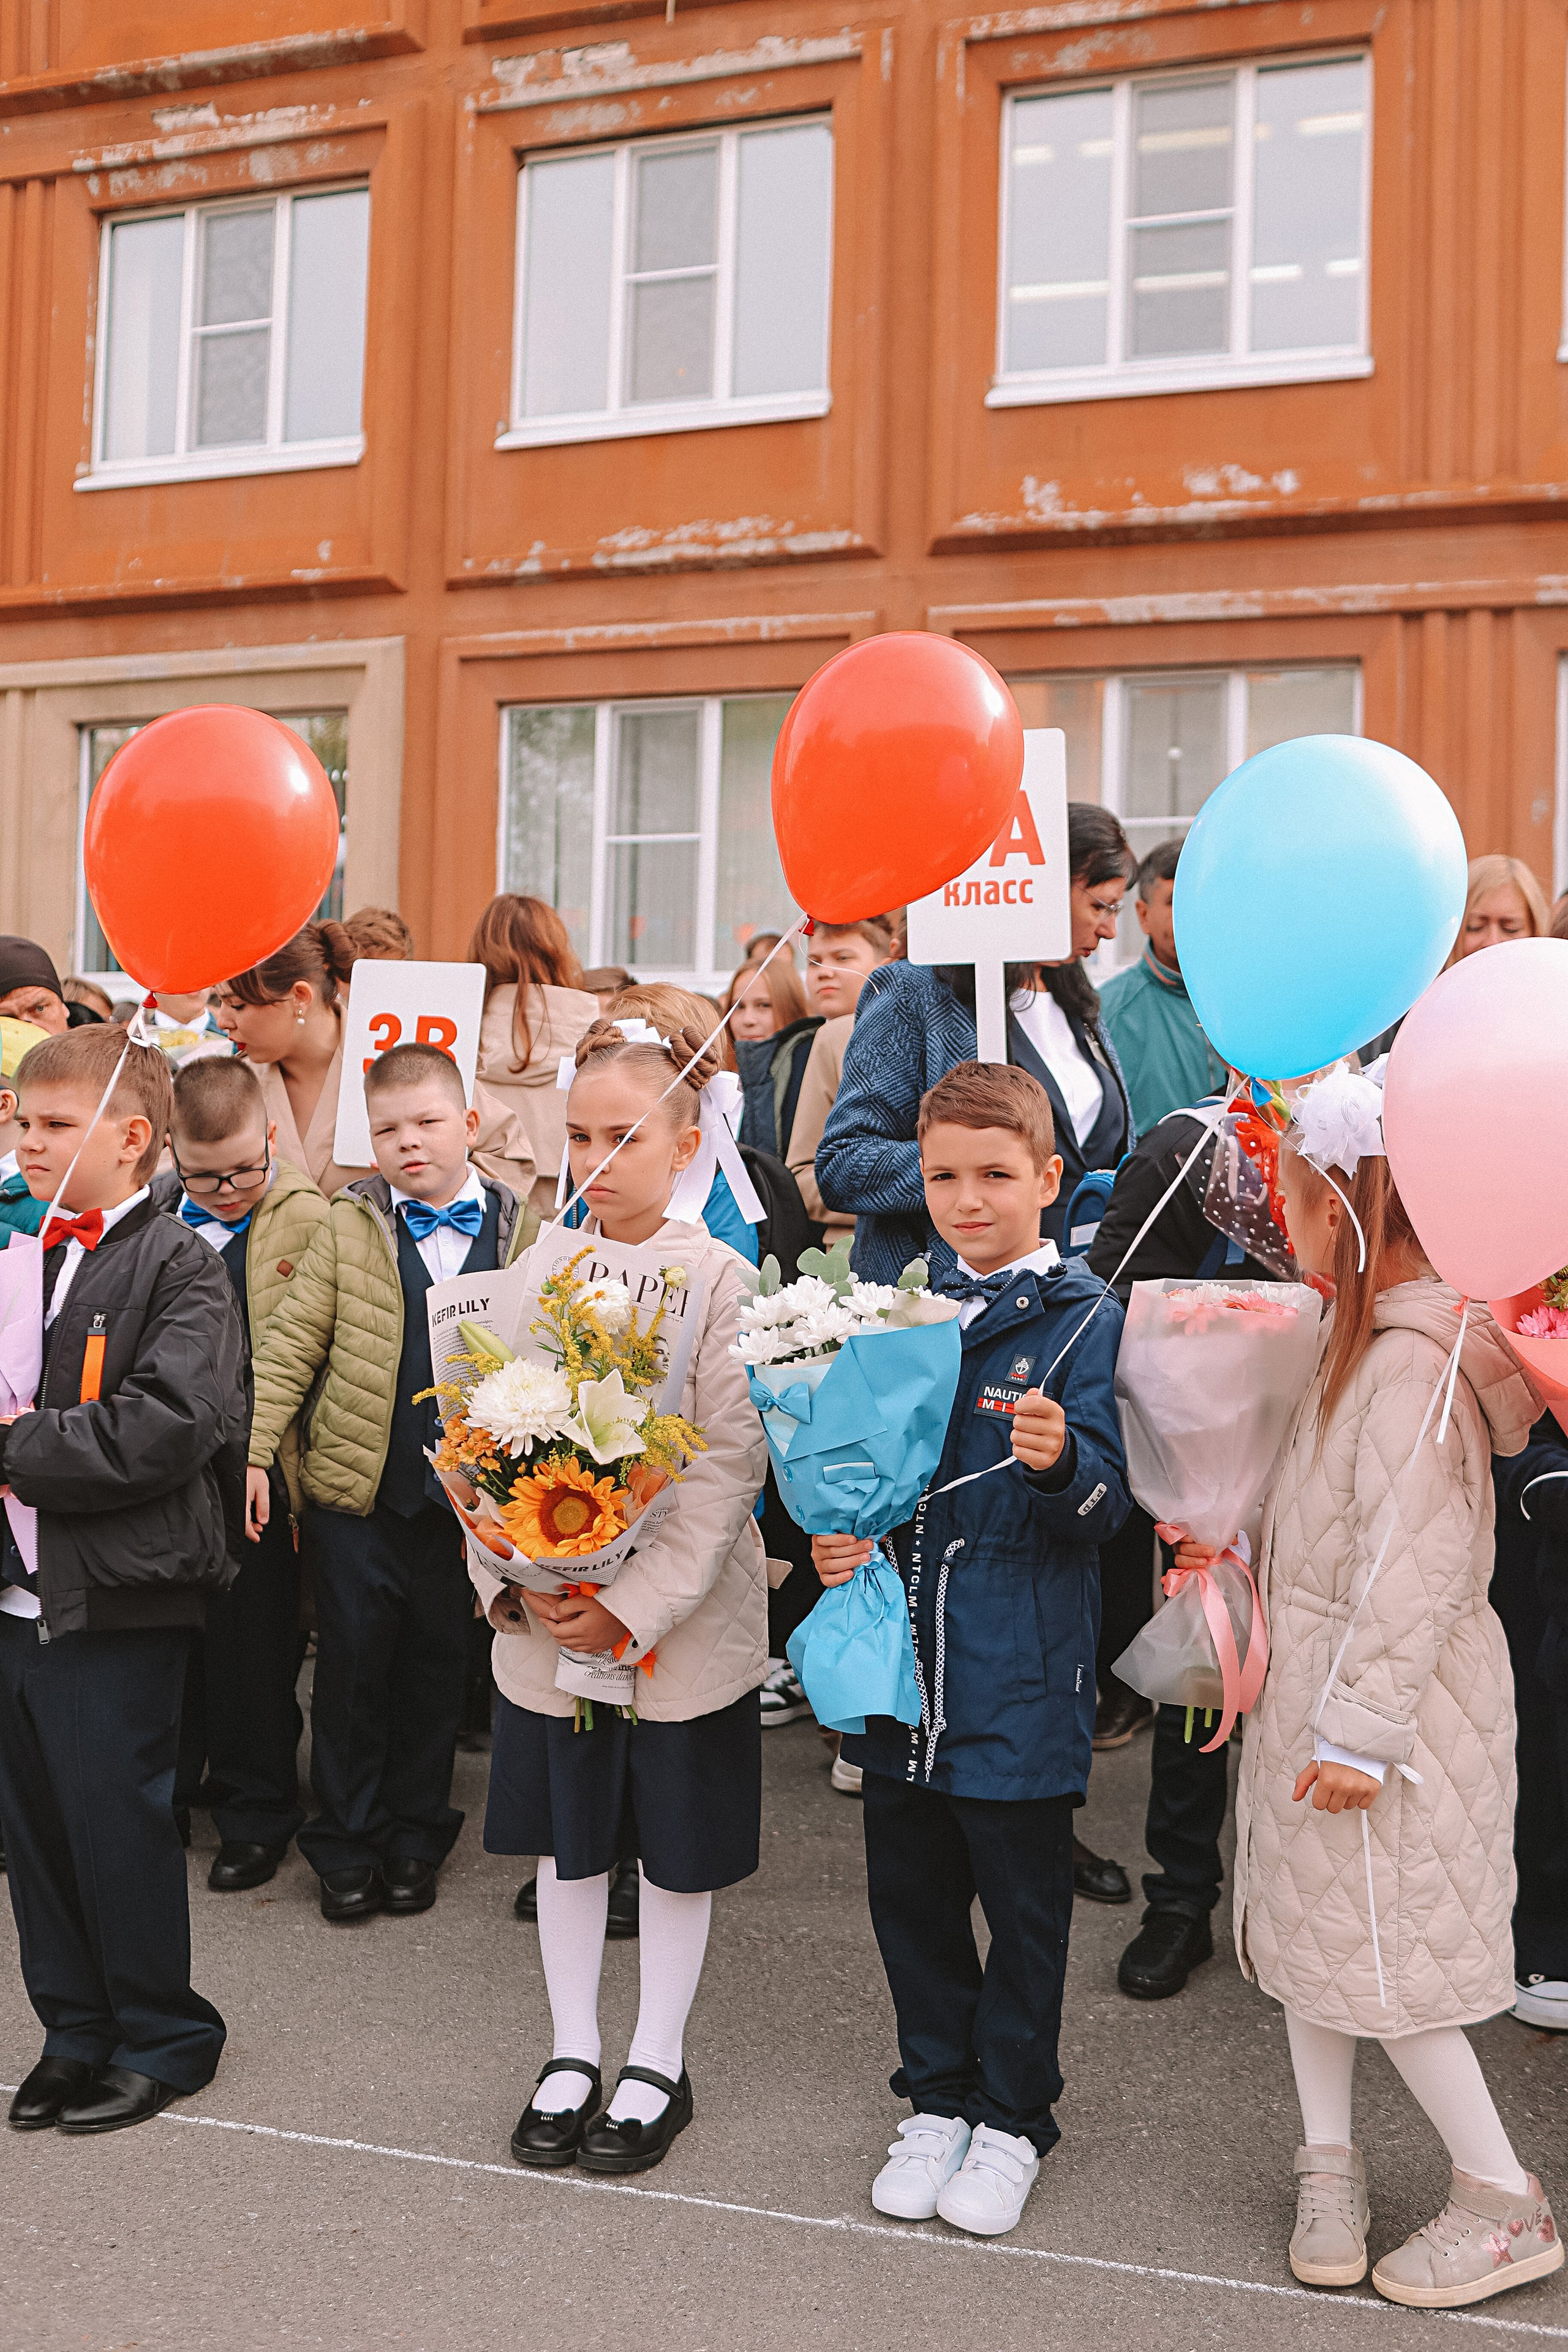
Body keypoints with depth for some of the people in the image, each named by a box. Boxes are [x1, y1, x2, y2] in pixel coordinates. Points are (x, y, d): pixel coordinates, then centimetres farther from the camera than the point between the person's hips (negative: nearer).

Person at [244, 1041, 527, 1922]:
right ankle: (347, 1845, 22)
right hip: (356, 1492, 0)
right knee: (353, 1662, 7)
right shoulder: (351, 1226, 0)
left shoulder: (516, 1230, 0)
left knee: (437, 1666, 11)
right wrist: (255, 1450, -5)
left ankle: (415, 1838, 27)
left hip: (463, 1494, 0)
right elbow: (291, 1344, 0)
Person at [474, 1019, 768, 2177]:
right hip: (547, 1619, 4)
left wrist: (634, 1608, -19)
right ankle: (573, 2054, 33)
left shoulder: (720, 1278, -11)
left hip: (681, 1623, -3)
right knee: (566, 1836, 15)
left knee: (675, 1845, 11)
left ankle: (658, 2063, 29)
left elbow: (727, 1464, -14)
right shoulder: (538, 1267, 1)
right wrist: (512, 1581, -9)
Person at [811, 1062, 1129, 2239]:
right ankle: (937, 2098, 35)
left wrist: (1061, 1460, -35)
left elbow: (1105, 1507, -14)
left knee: (1023, 1901, 9)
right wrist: (839, 1539, -1)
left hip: (1021, 1671, -5)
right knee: (911, 1894, 16)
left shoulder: (1083, 1315, -9)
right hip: (905, 1656, 5)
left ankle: (1012, 2118, 29)